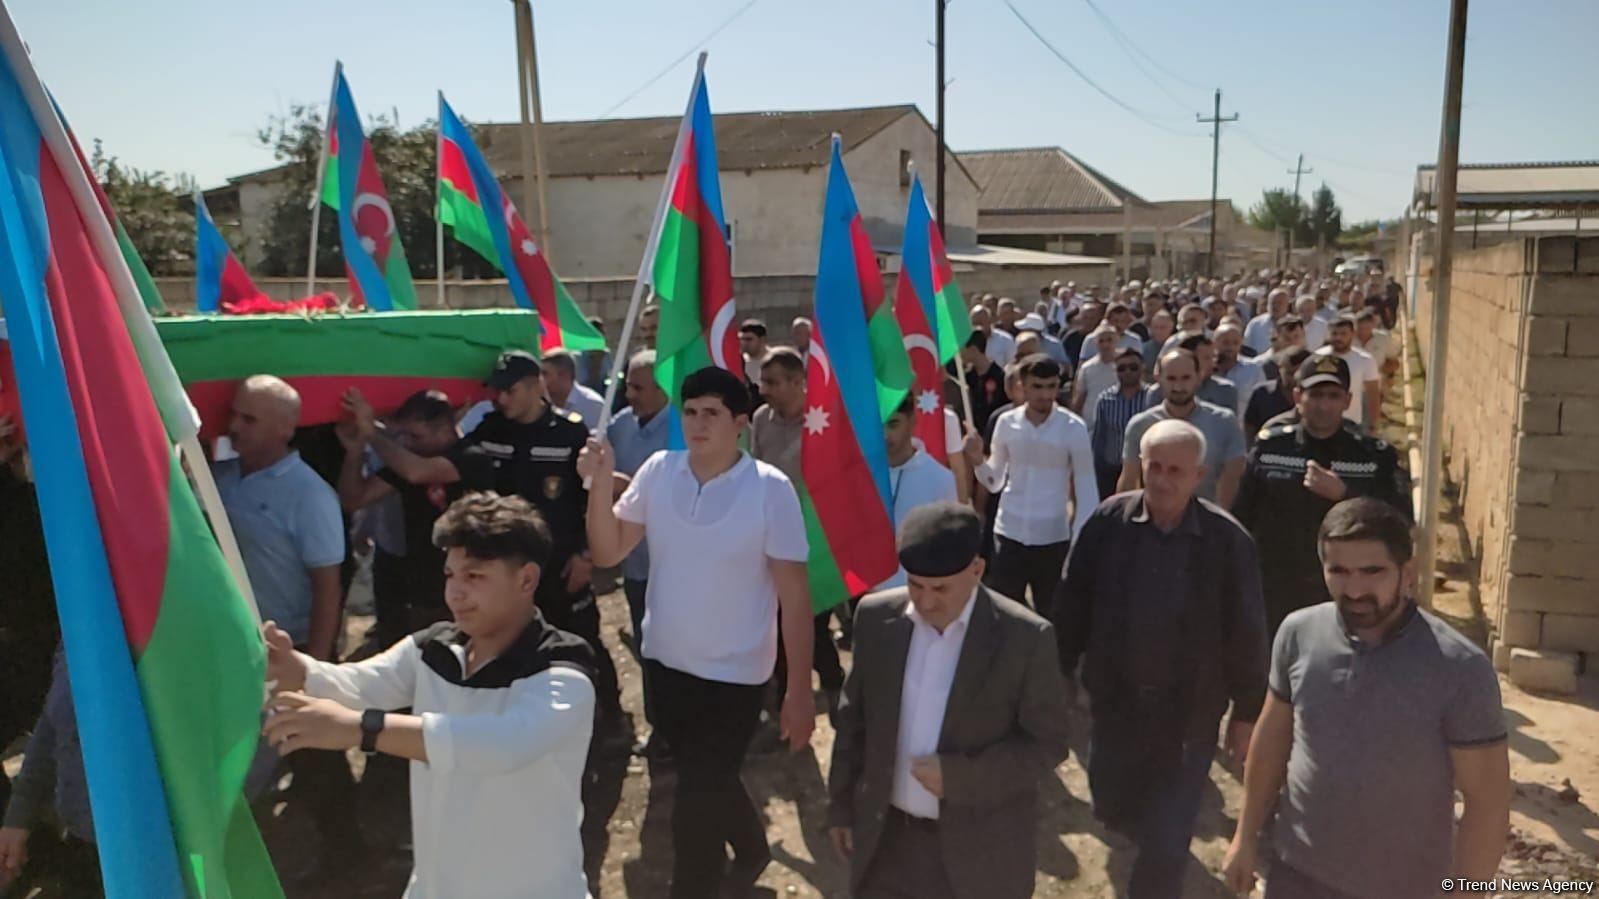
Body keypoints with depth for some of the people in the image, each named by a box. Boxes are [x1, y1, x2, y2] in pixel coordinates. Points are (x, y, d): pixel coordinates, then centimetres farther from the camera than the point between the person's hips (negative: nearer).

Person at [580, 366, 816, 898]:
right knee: (707, 779, 24)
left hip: (734, 673, -5)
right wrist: (600, 483, -20)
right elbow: (608, 553, -4)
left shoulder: (770, 489, -16)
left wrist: (800, 692, -12)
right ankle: (750, 849, 53)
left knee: (696, 799, 4)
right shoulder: (658, 471, -5)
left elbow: (794, 595, -13)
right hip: (665, 660, 5)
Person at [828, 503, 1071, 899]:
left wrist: (959, 776, -21)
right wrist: (842, 805, 10)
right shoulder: (876, 617, -7)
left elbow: (1048, 745, -10)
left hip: (977, 850, -3)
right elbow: (855, 718, 5)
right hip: (885, 837, 3)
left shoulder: (1025, 638, -18)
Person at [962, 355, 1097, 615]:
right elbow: (995, 483, 7)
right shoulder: (1006, 422, 0)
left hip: (1053, 538, -2)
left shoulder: (1073, 427, -8)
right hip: (1009, 535, 2)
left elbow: (1086, 487, -4)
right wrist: (978, 461, -13)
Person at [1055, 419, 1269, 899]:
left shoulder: (1228, 539, -13)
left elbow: (1246, 631, -6)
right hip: (1115, 699, 3)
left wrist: (1246, 714, -1)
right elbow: (1071, 606, -2)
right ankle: (1157, 835, 55)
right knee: (1111, 810, 21)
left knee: (1167, 843, 3)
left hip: (1190, 711, -2)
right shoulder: (1107, 522, -9)